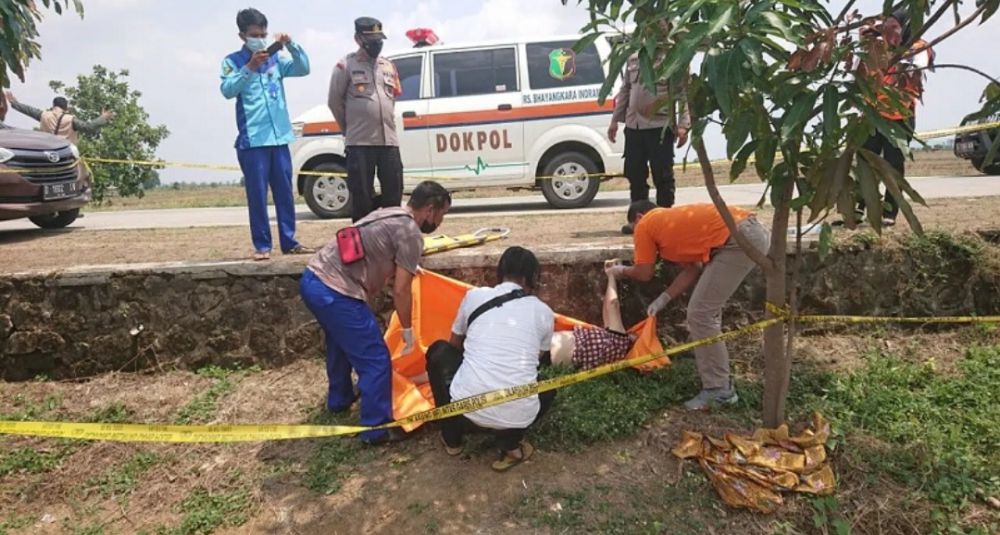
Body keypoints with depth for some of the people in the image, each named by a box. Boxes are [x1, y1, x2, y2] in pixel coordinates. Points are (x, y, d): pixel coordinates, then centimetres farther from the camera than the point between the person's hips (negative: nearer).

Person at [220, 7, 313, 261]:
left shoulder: (275, 58, 13)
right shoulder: (233, 61, 2)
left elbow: (303, 68, 3)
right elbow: (227, 90, -13)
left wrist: (291, 45, -12)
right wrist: (250, 67, -24)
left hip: (280, 136, 4)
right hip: (252, 140, -4)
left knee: (285, 192, 7)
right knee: (257, 194, -2)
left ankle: (289, 241, 15)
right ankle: (262, 245, 4)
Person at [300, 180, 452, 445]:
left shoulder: (389, 214, 18)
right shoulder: (411, 234, -9)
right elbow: (400, 290, -9)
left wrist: (407, 268, 46)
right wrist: (408, 330, 4)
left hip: (313, 279, 10)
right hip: (335, 293, -10)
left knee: (340, 342, 32)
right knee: (376, 360, 1)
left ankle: (339, 400, 50)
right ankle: (377, 428, 12)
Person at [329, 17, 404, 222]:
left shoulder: (388, 66, 15)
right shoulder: (346, 65, 0)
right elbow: (335, 102, 2)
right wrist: (351, 129, 9)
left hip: (389, 140, 5)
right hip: (360, 143, -4)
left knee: (393, 193, 7)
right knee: (362, 197, 0)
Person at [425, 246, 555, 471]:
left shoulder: (475, 296, 8)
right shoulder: (544, 312, 10)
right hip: (518, 416, 1)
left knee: (439, 351, 27)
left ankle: (451, 438, 28)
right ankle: (510, 443, 13)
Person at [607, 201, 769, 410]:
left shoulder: (644, 225, 6)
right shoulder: (673, 221, 29)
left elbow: (644, 274, 11)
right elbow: (693, 269, 22)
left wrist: (621, 271, 30)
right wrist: (664, 299, 21)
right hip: (751, 232, 10)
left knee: (700, 314, -3)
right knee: (707, 309, 21)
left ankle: (718, 389, 4)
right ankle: (718, 378, 32)